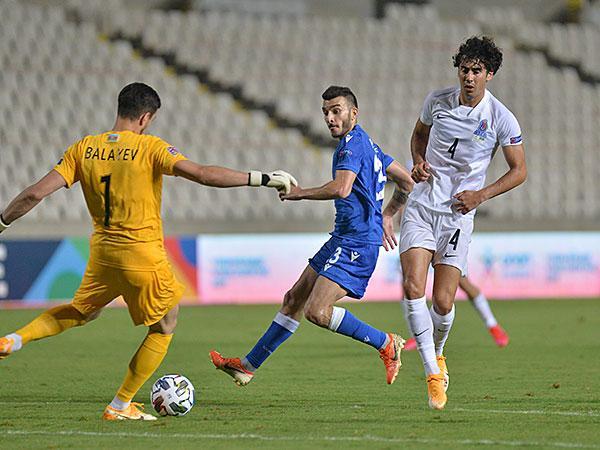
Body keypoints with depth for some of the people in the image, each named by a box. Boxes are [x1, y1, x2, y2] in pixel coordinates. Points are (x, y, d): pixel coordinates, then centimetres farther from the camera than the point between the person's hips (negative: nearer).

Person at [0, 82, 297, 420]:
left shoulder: (84, 149, 0)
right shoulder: (150, 147, -13)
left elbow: (36, 193, -3)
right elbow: (203, 174, -22)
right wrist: (262, 178, -18)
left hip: (102, 252, 5)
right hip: (143, 255, -5)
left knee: (82, 312, 31)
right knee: (164, 327, 16)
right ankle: (120, 406, 18)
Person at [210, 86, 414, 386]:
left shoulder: (352, 144, -14)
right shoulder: (368, 145, 17)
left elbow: (341, 189, -30)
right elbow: (406, 182, 24)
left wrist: (300, 193, -16)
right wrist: (387, 217, 32)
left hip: (356, 243, -11)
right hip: (342, 240, 11)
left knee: (317, 312, -19)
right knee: (294, 299, 14)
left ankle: (386, 344, -5)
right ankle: (248, 366, 22)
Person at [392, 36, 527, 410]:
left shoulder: (501, 119, -8)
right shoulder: (437, 100, 0)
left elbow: (519, 171, 2)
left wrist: (481, 195, -11)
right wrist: (419, 162, 0)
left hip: (458, 215, -2)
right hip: (421, 207, 2)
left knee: (443, 303, -4)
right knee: (413, 287, -17)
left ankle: (437, 352, 30)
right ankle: (433, 373, -10)